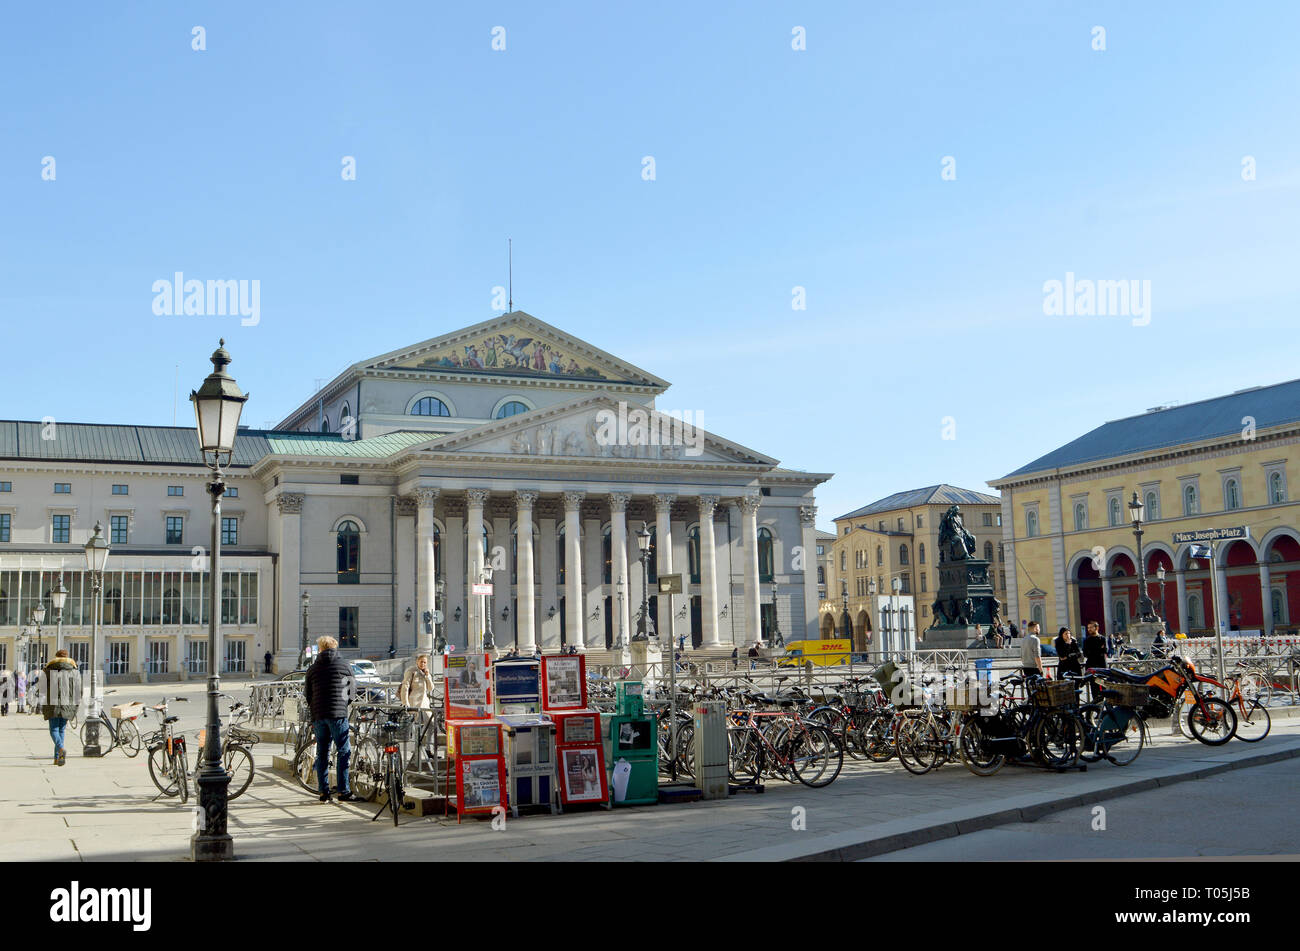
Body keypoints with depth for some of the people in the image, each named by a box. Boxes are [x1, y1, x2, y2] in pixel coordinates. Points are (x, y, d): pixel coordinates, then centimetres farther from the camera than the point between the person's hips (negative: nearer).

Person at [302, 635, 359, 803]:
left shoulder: (312, 669, 12)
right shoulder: (344, 665, 5)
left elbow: (307, 695, 14)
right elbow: (353, 689, 10)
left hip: (318, 715, 3)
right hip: (338, 714, -3)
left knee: (322, 753, 9)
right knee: (344, 752, -1)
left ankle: (323, 792, 10)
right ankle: (343, 791, -5)